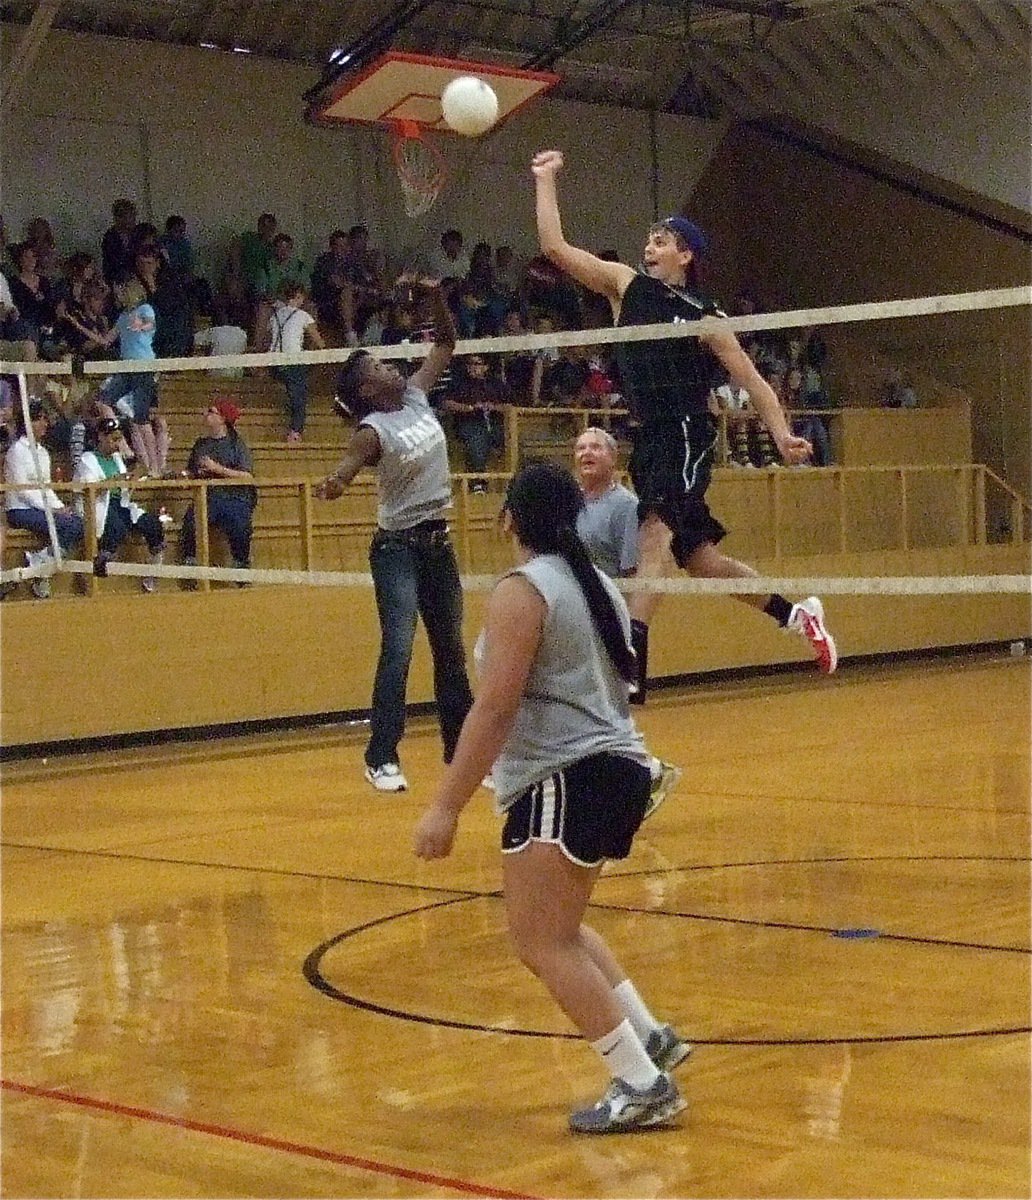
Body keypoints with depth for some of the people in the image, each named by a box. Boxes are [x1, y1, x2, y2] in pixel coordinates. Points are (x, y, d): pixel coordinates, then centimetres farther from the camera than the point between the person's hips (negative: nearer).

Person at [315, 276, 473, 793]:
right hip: (397, 547, -7)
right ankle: (381, 759, -12)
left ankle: (460, 750, 22)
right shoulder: (373, 429, -16)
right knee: (398, 649, -15)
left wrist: (436, 297, -3)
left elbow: (445, 344, 13)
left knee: (451, 650, 12)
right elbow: (342, 473, -32)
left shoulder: (416, 397, 2)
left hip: (438, 542, 7)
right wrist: (332, 485, -55)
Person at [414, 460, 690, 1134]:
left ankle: (643, 1086, -9)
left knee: (544, 942, -7)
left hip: (566, 780, -10)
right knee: (558, 928, 23)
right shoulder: (598, 584, 14)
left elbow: (495, 708, -18)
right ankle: (650, 1038, 21)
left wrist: (447, 807, -17)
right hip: (619, 768, 10)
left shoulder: (522, 591, -11)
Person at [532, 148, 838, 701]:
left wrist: (782, 436, -10)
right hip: (650, 442, 6)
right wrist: (545, 179, 1)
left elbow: (751, 380, 1)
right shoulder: (626, 286, 10)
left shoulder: (703, 316, -2)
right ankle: (796, 613, 29)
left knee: (654, 537, -24)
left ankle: (630, 659, -34)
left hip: (687, 439, -6)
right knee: (700, 561, 12)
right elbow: (555, 248, 4)